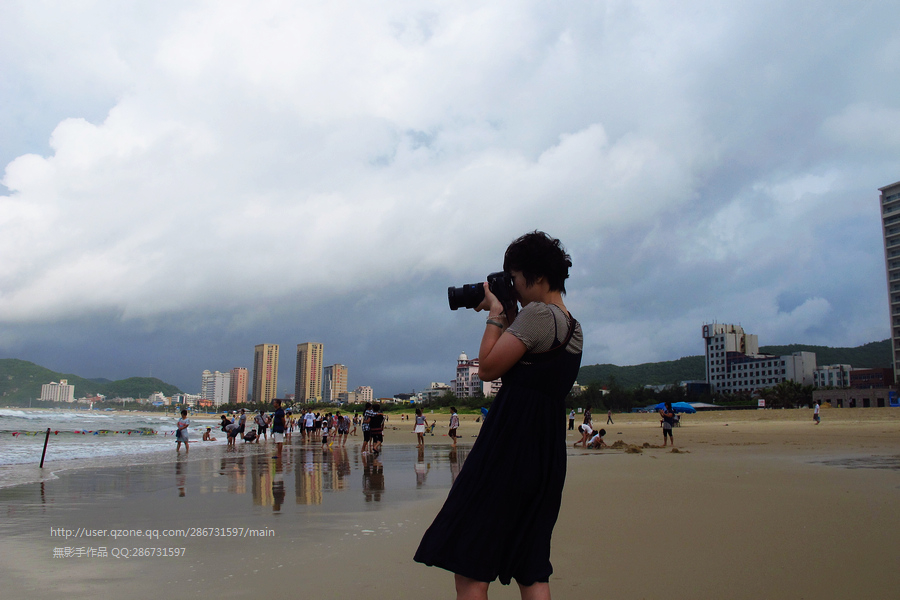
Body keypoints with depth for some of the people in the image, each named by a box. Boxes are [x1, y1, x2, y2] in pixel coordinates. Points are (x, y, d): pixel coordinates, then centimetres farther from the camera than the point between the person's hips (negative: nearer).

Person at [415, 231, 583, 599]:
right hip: (549, 452, 10)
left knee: (469, 570, -4)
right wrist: (505, 319, 14)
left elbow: (488, 368, -13)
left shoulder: (537, 314, -12)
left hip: (511, 444, -10)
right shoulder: (572, 328, 16)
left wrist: (494, 314, -3)